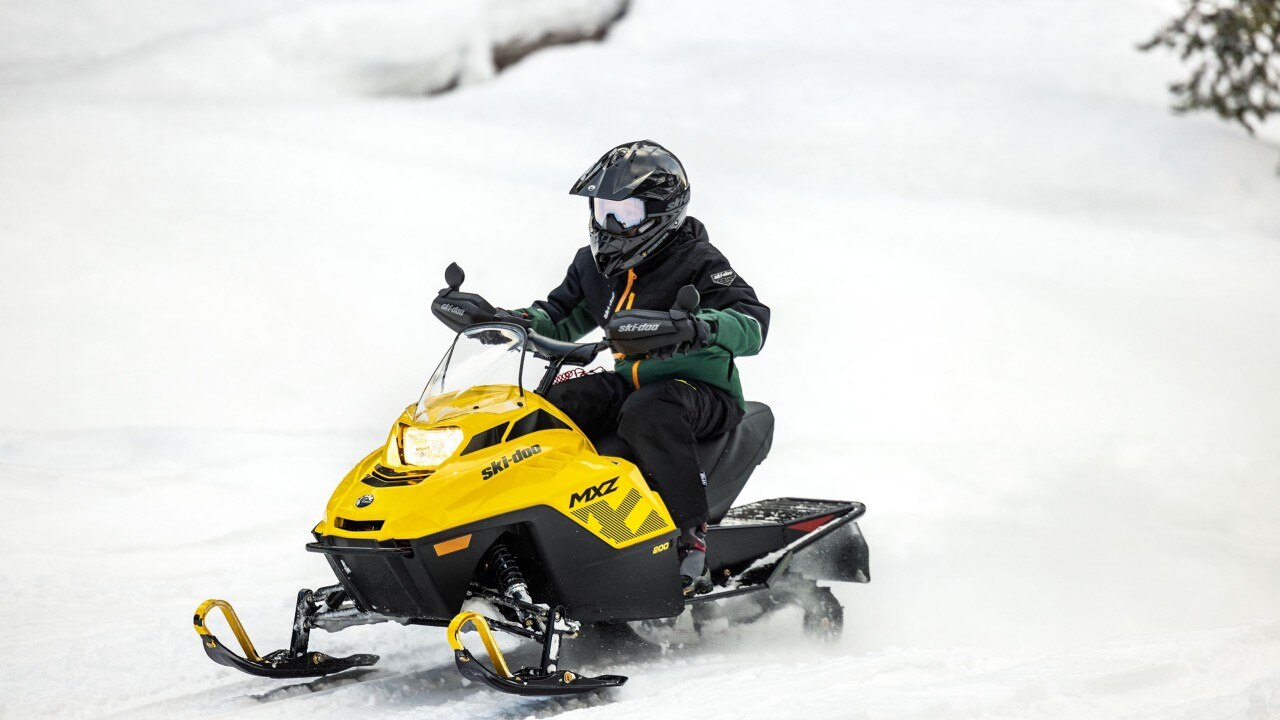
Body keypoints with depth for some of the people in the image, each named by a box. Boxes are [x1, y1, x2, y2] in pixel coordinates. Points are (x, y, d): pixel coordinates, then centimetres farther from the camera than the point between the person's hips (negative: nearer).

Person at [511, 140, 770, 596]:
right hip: (631, 385, 7)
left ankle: (692, 539, -40)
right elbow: (558, 320, 22)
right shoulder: (595, 266, 9)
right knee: (554, 400, -13)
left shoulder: (696, 263, -11)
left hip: (703, 392, -7)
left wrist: (703, 327, -45)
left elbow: (753, 324, -23)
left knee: (647, 414, -39)